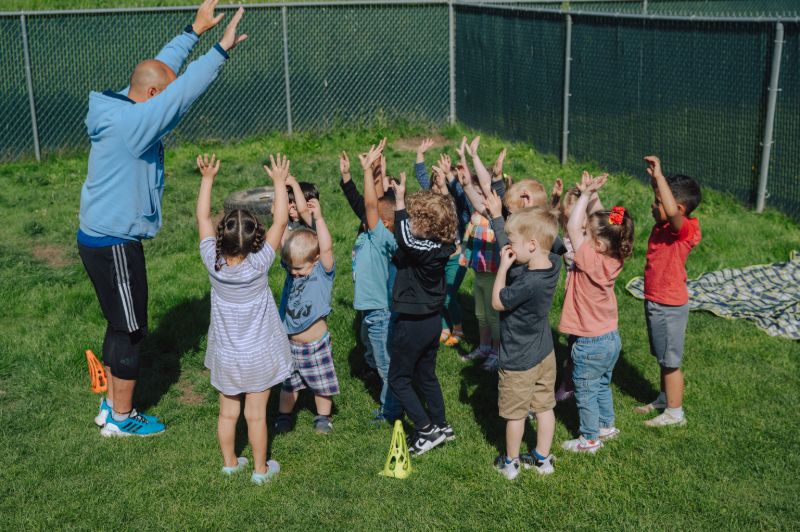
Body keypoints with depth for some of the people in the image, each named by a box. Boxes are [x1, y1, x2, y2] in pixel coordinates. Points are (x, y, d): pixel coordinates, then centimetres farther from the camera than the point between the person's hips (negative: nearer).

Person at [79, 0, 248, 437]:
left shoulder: (122, 106, 4)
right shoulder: (131, 122, -24)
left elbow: (161, 69, 15)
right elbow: (183, 92, -30)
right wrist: (222, 49, -28)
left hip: (103, 239, 10)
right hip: (114, 245, -10)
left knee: (121, 326, 20)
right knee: (130, 331, 4)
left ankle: (111, 406, 33)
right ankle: (121, 418, 19)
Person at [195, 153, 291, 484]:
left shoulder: (213, 263, -18)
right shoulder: (259, 264, -24)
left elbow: (202, 217, -8)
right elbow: (281, 221, -17)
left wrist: (207, 178, -2)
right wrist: (279, 182, -9)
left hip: (225, 355, 3)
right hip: (258, 356, -2)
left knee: (227, 412, 17)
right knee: (256, 414, 9)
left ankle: (229, 463, 32)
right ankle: (261, 469, 23)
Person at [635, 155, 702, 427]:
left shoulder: (685, 230, -23)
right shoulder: (662, 224, 0)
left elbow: (672, 211, -45)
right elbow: (661, 193, 17)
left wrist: (659, 175, -40)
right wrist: (655, 176, -1)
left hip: (669, 307, -9)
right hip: (655, 302, 9)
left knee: (670, 361, 5)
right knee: (663, 358, 23)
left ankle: (675, 413, 19)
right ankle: (664, 399, 40)